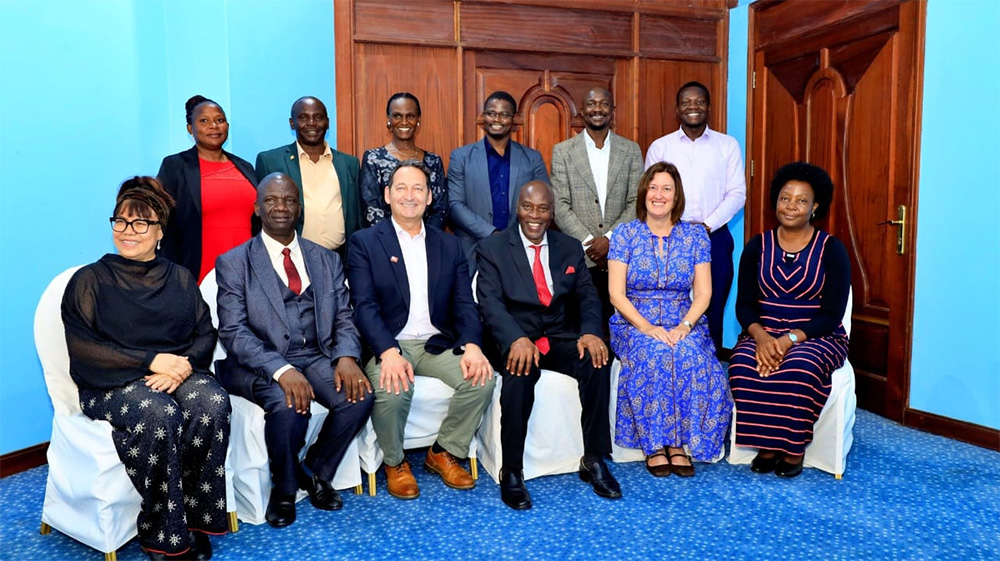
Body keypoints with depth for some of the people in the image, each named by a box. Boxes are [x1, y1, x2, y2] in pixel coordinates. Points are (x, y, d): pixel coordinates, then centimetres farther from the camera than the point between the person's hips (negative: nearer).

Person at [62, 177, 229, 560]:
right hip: (112, 383, -3)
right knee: (160, 414, -35)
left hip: (178, 372, 3)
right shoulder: (90, 280, 5)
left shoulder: (180, 279, 15)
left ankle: (195, 516, -17)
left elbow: (206, 334, 7)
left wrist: (184, 364, -16)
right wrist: (151, 361, -16)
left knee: (213, 402, -31)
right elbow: (82, 350, -5)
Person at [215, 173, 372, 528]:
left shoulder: (326, 259, 13)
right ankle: (284, 487, 0)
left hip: (317, 357, 4)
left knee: (359, 396, -23)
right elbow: (233, 332, -9)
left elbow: (343, 318, 8)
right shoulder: (233, 263, 1)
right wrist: (281, 369, -26)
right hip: (259, 363, -3)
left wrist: (347, 356, -15)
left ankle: (317, 472, 5)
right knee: (288, 406, -33)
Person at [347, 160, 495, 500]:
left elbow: (464, 303, 5)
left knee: (482, 379, -21)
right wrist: (389, 352, -26)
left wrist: (472, 345, -15)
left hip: (437, 345, 4)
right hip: (387, 347, -3)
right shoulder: (364, 242, 2)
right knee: (393, 390, -32)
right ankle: (394, 462, 0)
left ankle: (444, 453, 5)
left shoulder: (448, 245, 13)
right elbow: (364, 305, -9)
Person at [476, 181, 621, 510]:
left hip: (560, 338, 3)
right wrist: (517, 339, -29)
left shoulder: (570, 248, 13)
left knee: (597, 361, -25)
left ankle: (594, 460, -11)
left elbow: (587, 297, 5)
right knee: (519, 372, -35)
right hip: (514, 341, -3)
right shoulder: (492, 248, 2)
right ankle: (511, 472, -19)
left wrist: (590, 332, -17)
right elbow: (491, 302, -11)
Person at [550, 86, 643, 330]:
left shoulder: (631, 150, 9)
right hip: (579, 257, -1)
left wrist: (610, 239, -9)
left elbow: (636, 203, 3)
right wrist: (588, 242, -9)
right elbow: (560, 206, -1)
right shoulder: (563, 151, 5)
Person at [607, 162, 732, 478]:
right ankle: (654, 446, -20)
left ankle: (678, 444, -18)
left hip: (683, 324, 1)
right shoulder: (625, 235, 1)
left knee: (691, 355, -31)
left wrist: (684, 326, -16)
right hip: (635, 324, -1)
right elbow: (616, 293, -5)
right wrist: (646, 327, -19)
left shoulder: (695, 236, 6)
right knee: (654, 354, -33)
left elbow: (703, 293, 2)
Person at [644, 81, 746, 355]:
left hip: (715, 239, 0)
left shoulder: (728, 145, 7)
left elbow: (737, 194, 2)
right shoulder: (659, 147, 6)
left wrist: (707, 225, -10)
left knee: (712, 313, 5)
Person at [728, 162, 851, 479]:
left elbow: (831, 315, -7)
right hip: (764, 333, 2)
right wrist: (761, 336, -19)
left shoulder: (831, 250, -3)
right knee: (743, 367, -29)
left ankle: (794, 448, -12)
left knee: (798, 370, -34)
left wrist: (789, 340, -22)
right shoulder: (758, 247, 5)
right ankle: (766, 444, -11)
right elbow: (744, 305, 2)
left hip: (816, 336, -2)